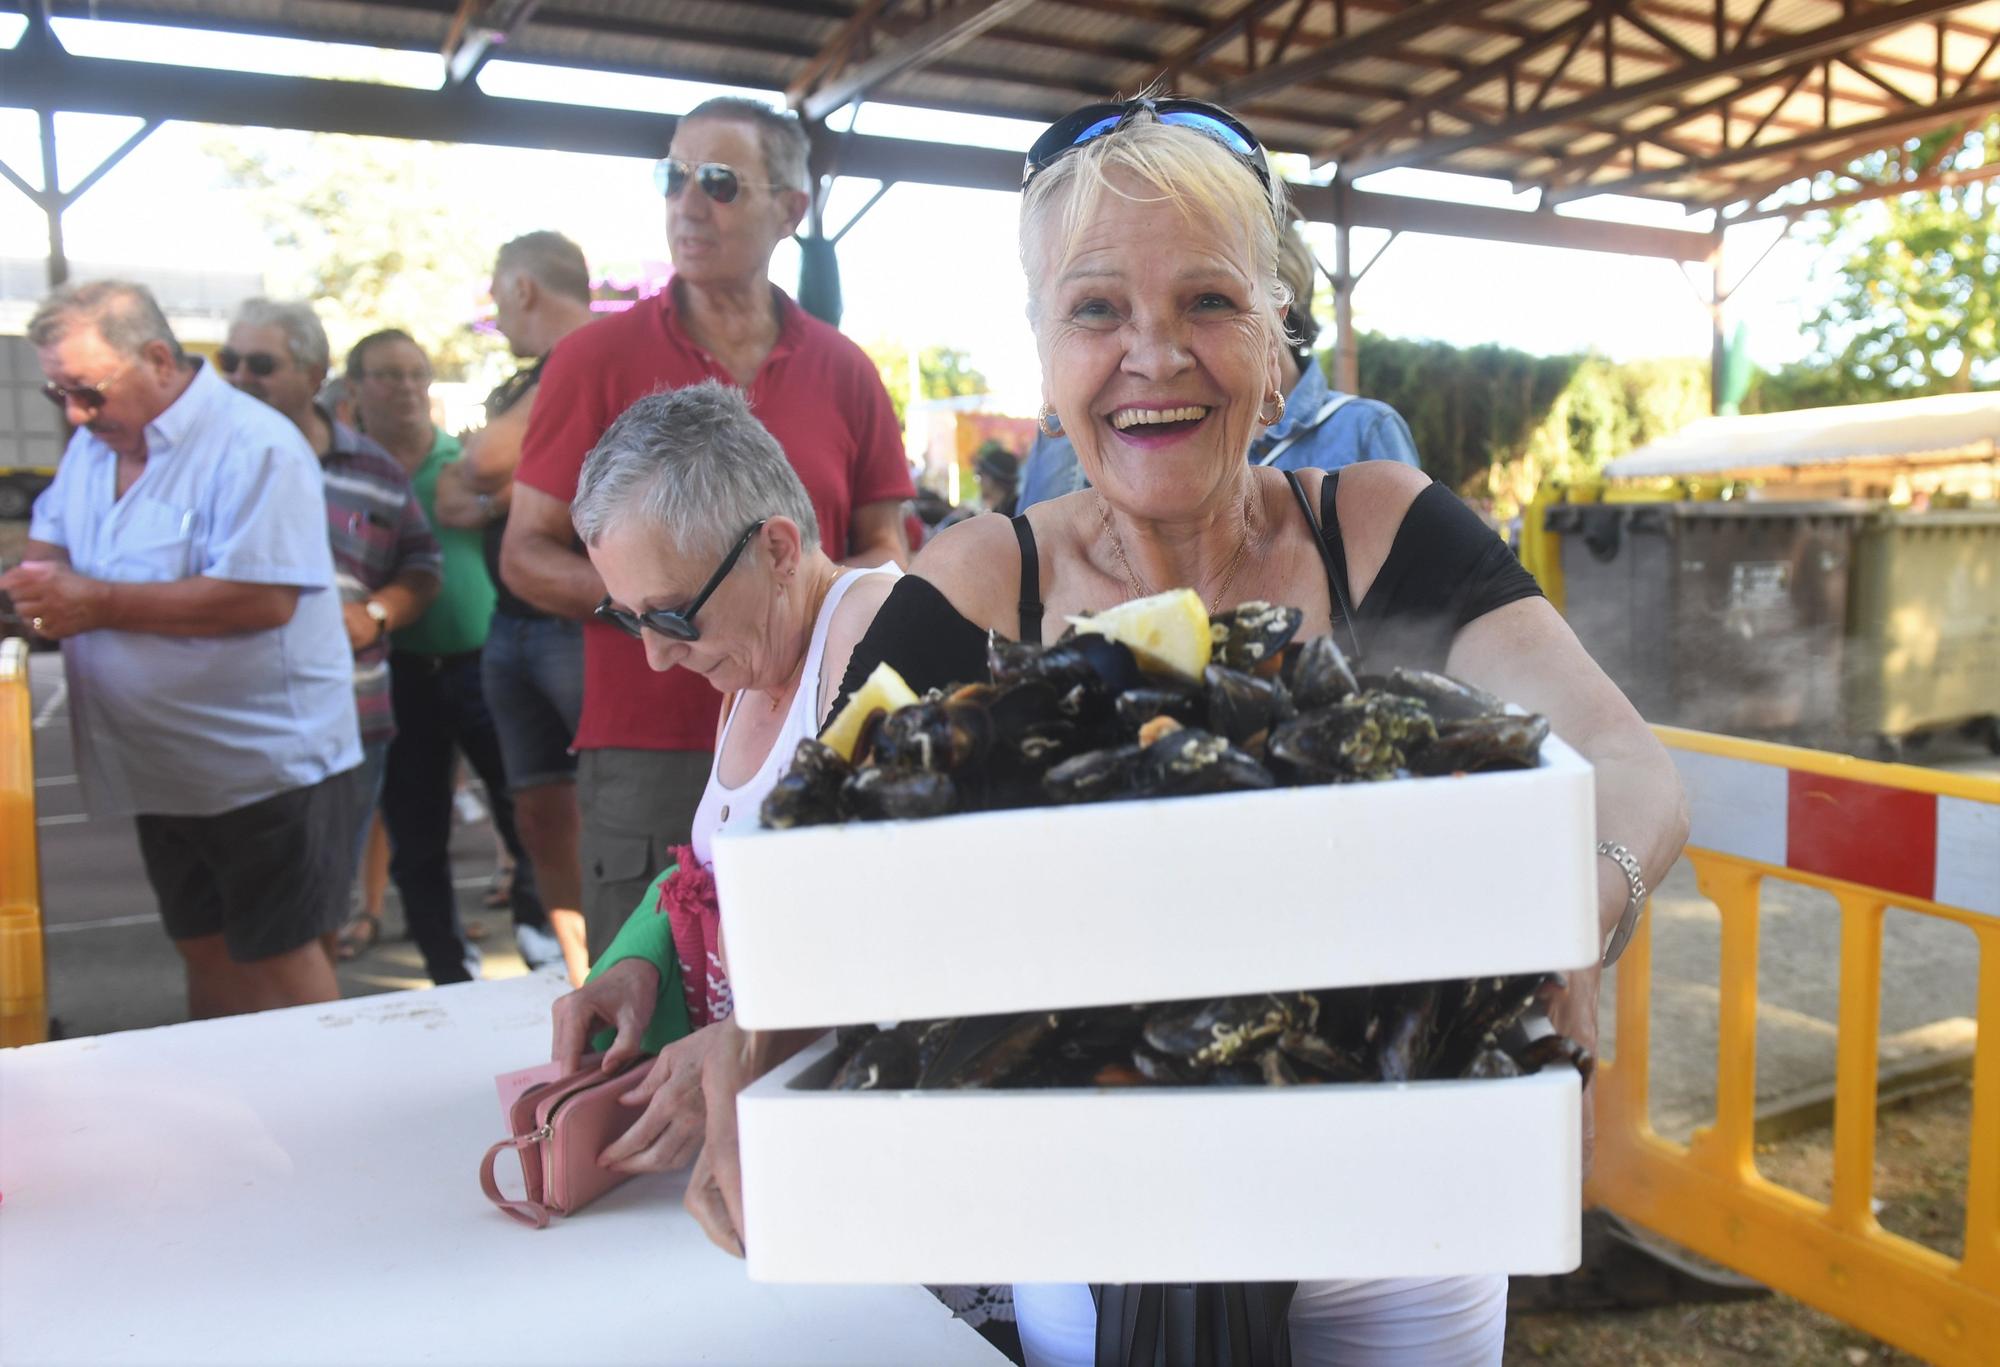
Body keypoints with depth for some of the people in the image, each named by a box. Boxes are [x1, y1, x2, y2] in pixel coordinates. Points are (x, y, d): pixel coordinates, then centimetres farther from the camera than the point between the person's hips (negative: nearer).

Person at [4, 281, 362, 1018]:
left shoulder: (254, 446, -18)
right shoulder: (94, 445, 10)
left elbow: (264, 596, -27)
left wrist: (100, 603, -24)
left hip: (266, 763, -8)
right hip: (164, 764, 8)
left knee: (278, 957, 2)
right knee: (204, 951, 19)